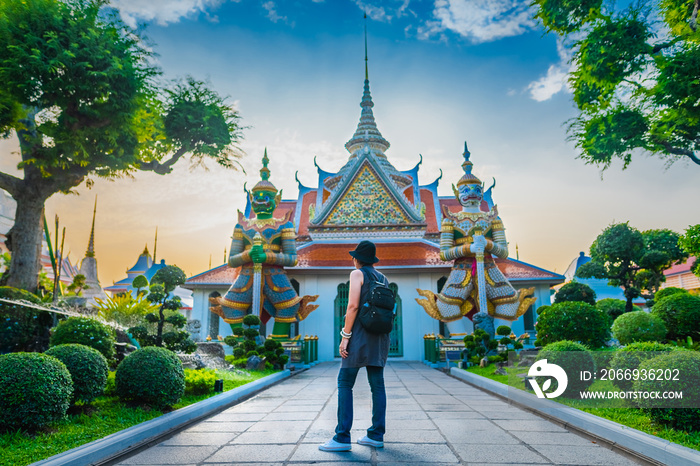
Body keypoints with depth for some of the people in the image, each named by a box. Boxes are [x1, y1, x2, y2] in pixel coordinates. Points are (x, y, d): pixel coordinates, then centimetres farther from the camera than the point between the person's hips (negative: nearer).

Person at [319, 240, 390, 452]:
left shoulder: (357, 273, -4)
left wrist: (345, 336, -13)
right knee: (377, 384, 8)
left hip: (360, 333, -7)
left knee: (345, 383, -4)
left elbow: (353, 306, -15)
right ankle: (376, 435, 11)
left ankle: (342, 438, -5)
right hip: (380, 336, 8)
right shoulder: (383, 278, 16)